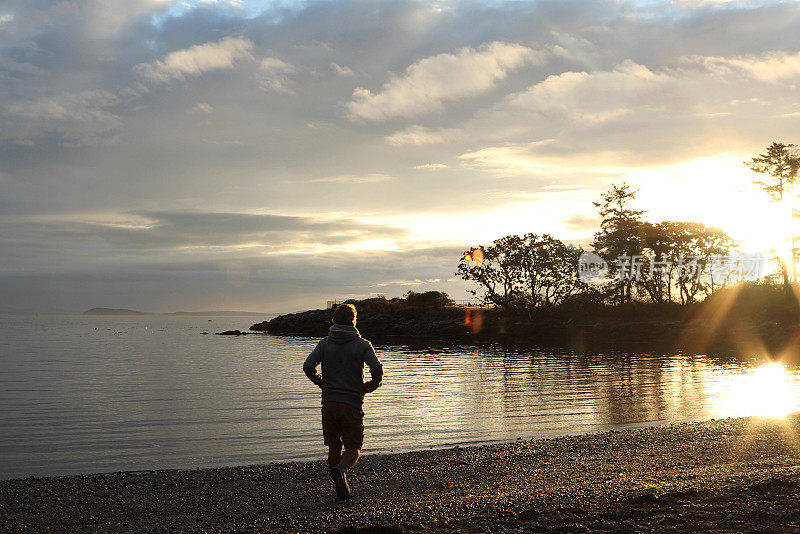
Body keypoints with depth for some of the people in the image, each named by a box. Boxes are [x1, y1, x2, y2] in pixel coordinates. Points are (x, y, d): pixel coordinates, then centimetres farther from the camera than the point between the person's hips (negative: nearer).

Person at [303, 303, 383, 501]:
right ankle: (342, 469, -24)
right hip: (352, 403, -3)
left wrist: (321, 382, 12)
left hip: (329, 403, 3)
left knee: (334, 447, 12)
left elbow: (308, 366, -5)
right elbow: (377, 369, -14)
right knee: (354, 448, 6)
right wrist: (371, 386, 5)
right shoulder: (362, 344, -3)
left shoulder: (324, 343, 5)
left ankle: (340, 489, 11)